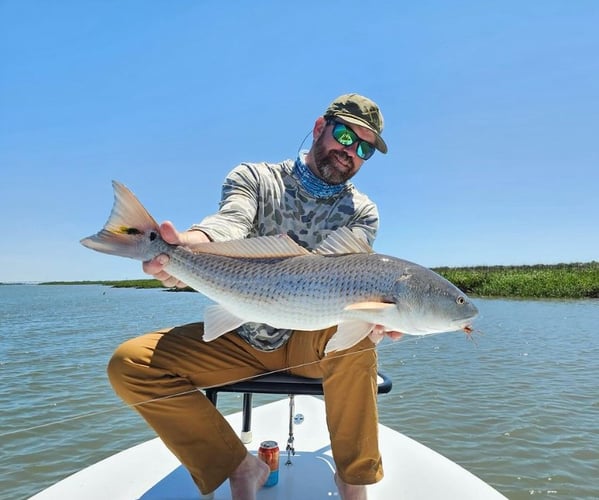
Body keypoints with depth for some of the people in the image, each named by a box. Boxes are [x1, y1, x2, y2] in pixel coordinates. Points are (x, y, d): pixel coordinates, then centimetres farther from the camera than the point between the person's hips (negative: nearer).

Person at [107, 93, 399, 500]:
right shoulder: (253, 178, 0)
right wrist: (189, 244, -46)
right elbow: (229, 223, -21)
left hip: (314, 341, 0)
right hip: (241, 339, 1)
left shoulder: (362, 212, 2)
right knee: (130, 363, -16)